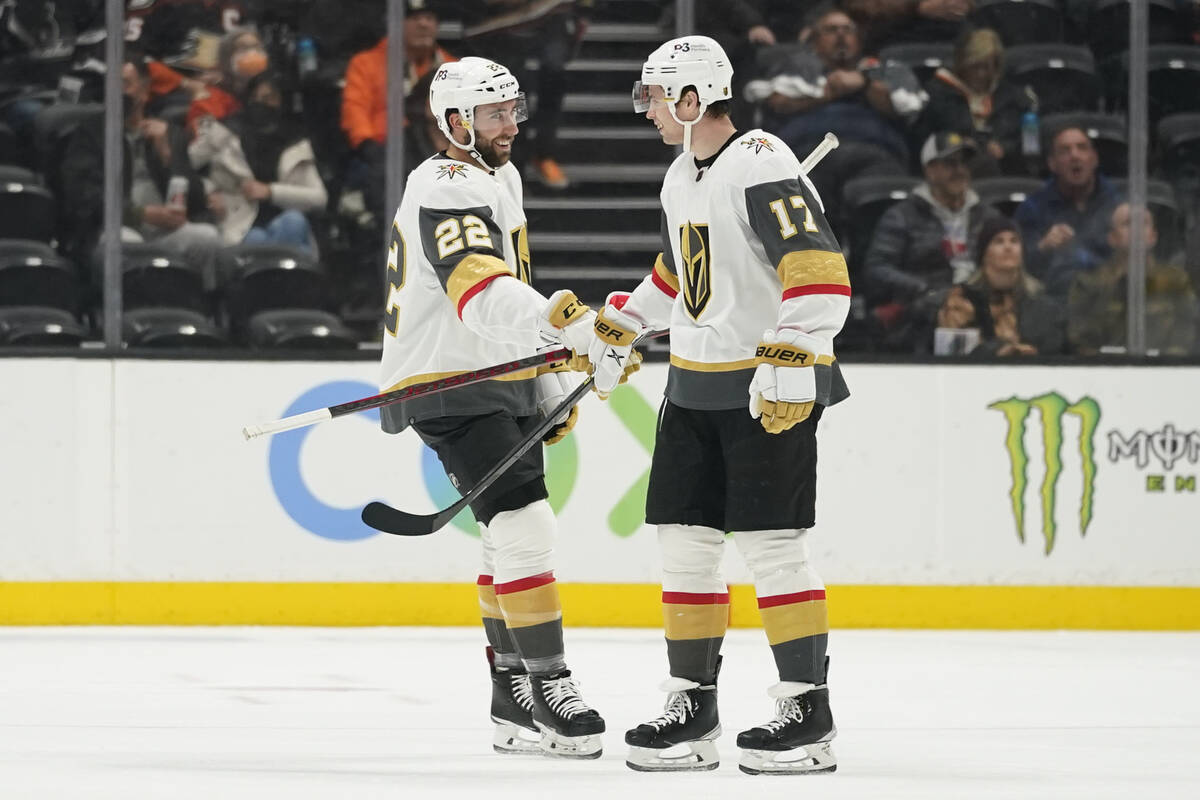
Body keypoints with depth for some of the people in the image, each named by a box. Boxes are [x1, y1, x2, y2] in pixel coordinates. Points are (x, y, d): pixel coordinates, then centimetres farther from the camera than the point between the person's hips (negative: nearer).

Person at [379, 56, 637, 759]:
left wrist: (553, 388, 21)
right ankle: (549, 684, -13)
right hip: (450, 386, -10)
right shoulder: (449, 192, -19)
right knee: (525, 526, -18)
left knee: (514, 540, 12)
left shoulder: (502, 180, 16)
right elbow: (485, 296, -35)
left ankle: (514, 705, 19)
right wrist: (575, 329, -48)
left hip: (500, 384, 10)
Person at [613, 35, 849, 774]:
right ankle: (693, 708, 14)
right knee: (685, 539, 7)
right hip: (695, 386, 9)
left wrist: (790, 364, -30)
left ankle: (809, 713, -3)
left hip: (771, 389, -9)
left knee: (771, 542, -9)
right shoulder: (681, 179, 13)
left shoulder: (762, 166, -17)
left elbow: (819, 273, -25)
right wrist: (616, 327, 29)